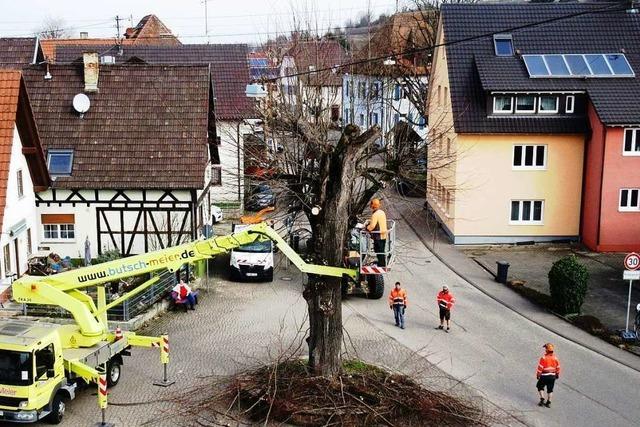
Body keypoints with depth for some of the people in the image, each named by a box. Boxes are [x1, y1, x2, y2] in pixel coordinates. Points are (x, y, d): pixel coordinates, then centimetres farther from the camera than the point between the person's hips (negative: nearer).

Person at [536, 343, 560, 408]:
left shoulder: (543, 358, -17)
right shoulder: (555, 358, 0)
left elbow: (540, 367, -13)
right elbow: (558, 367, 8)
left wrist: (538, 375, -1)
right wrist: (557, 375, 21)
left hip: (544, 376, -4)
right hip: (552, 376, 5)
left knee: (540, 387, 15)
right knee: (550, 389, 13)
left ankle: (542, 399, 4)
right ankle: (548, 402, 16)